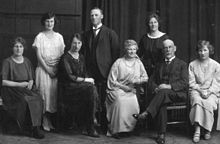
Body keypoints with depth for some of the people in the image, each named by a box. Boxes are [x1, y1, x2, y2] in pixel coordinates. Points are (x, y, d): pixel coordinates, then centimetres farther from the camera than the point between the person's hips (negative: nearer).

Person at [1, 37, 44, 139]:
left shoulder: (27, 61, 16)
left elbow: (31, 79, 18)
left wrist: (30, 83, -6)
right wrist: (19, 84, -13)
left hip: (26, 90, 4)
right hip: (12, 90, -4)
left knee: (38, 99, -26)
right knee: (24, 99, -34)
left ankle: (36, 128, -27)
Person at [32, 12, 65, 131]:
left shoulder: (59, 37, 10)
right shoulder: (39, 37, 0)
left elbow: (63, 53, 10)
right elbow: (39, 56, -5)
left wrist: (57, 61, -10)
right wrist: (48, 69, -11)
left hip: (56, 69, 3)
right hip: (43, 69, -3)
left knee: (54, 93, 0)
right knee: (45, 92, -5)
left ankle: (50, 120, 9)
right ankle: (45, 121, 2)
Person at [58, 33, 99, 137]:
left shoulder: (81, 57, 19)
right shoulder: (66, 58, -3)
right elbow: (70, 77, -12)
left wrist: (88, 80, -2)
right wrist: (86, 80, -9)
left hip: (82, 85, 6)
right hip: (69, 86, -6)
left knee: (91, 89, -28)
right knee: (91, 89, -31)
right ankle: (90, 128, -25)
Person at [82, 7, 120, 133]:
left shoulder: (110, 33, 3)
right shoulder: (86, 34, 16)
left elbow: (116, 53, 1)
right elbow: (84, 53, 14)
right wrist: (86, 69, 3)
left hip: (106, 72, -3)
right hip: (91, 73, 3)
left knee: (106, 102, -2)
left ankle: (106, 127, 8)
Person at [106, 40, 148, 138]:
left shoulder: (138, 63, 13)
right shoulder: (118, 62, 2)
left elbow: (145, 78, 15)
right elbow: (112, 81, -1)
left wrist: (136, 80, -5)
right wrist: (125, 87, -11)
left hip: (131, 91, 3)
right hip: (118, 89, -3)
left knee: (133, 102, -31)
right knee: (120, 101, -35)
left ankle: (128, 128, -14)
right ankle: (116, 129, -23)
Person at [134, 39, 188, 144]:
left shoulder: (182, 64, 13)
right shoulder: (159, 65, 26)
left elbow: (184, 83, -1)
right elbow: (153, 81, 20)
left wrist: (169, 86, -16)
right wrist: (155, 88, -5)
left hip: (178, 94, -2)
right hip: (161, 93, 3)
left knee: (163, 92, -37)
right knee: (162, 103, -33)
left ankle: (146, 113, -44)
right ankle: (161, 134, -36)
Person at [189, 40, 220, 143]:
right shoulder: (192, 65, 8)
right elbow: (192, 82, 3)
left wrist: (208, 92, -15)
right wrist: (200, 91, -13)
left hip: (211, 92, 0)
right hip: (196, 90, 1)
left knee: (208, 103, -32)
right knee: (198, 101, -33)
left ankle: (207, 129, -16)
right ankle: (197, 130, -33)